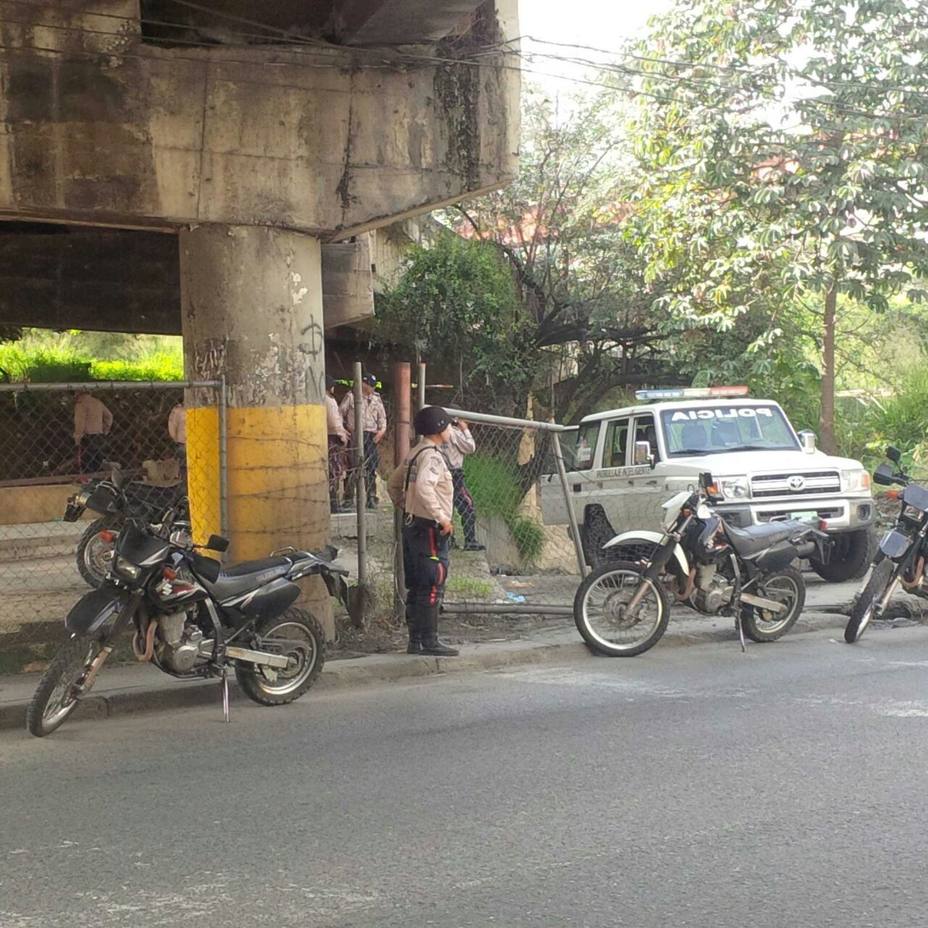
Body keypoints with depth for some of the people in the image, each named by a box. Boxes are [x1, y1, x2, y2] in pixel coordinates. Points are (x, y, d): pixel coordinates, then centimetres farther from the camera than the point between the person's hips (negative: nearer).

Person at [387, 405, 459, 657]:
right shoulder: (432, 455, -14)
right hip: (429, 527, -10)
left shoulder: (415, 454, 16)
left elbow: (393, 484, 24)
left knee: (416, 586, 11)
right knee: (432, 585, -8)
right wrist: (441, 518, -24)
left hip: (413, 524, 10)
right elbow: (424, 487, -29)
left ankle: (415, 641, 15)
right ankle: (429, 641, -8)